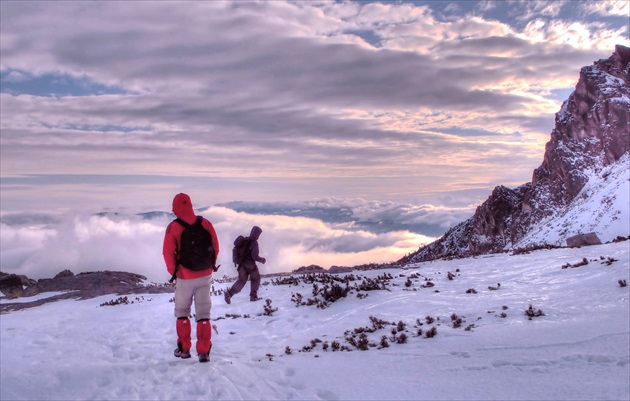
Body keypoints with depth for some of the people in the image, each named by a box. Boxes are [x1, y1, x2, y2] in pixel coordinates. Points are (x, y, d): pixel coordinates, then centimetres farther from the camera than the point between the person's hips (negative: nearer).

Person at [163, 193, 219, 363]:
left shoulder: (173, 227, -12)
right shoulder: (205, 223, -3)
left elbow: (168, 253, -11)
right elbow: (215, 247, 2)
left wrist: (173, 271, 4)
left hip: (185, 277, -2)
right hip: (205, 276, 2)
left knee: (182, 313, 17)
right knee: (203, 314, 8)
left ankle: (184, 349, 23)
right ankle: (204, 352, 7)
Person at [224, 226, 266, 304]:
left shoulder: (245, 240, 6)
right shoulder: (254, 242, -16)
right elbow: (255, 256, -20)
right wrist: (262, 260, -3)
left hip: (242, 264, 6)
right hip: (250, 265, -6)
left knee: (241, 281, 13)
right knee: (256, 279, 15)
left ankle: (229, 293, -3)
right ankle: (253, 296, 18)